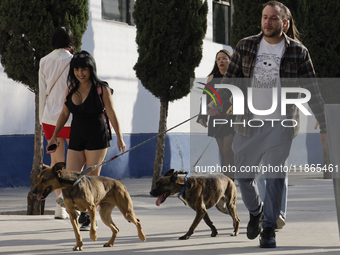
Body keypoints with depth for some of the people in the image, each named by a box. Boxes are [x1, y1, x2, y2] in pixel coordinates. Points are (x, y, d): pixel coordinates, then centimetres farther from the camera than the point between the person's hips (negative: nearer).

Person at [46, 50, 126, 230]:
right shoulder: (71, 88, 6)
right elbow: (64, 113, 15)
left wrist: (119, 138, -9)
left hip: (97, 137, -4)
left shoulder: (102, 89, -6)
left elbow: (111, 114, -5)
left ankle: (89, 219, 7)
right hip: (76, 138, 4)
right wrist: (54, 136, 13)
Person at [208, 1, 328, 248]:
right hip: (248, 123, 2)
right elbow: (231, 79, 7)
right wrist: (217, 103, -12)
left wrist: (324, 127, 0)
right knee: (243, 176, 6)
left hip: (280, 125, -2)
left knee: (275, 177, -5)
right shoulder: (245, 46, 4)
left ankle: (269, 228, 7)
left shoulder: (298, 52, -2)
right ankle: (256, 211, 35)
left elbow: (312, 91, 2)